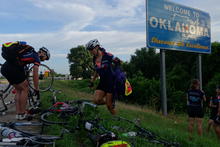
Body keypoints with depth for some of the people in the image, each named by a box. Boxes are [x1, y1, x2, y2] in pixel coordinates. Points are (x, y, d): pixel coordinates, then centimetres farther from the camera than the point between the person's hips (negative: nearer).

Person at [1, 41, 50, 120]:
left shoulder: (29, 52, 30)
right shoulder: (37, 57, 5)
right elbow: (35, 75, 0)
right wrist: (36, 89, 9)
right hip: (13, 68, -9)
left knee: (19, 90, 19)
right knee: (25, 89, 6)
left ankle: (18, 114, 18)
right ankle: (22, 114, 10)